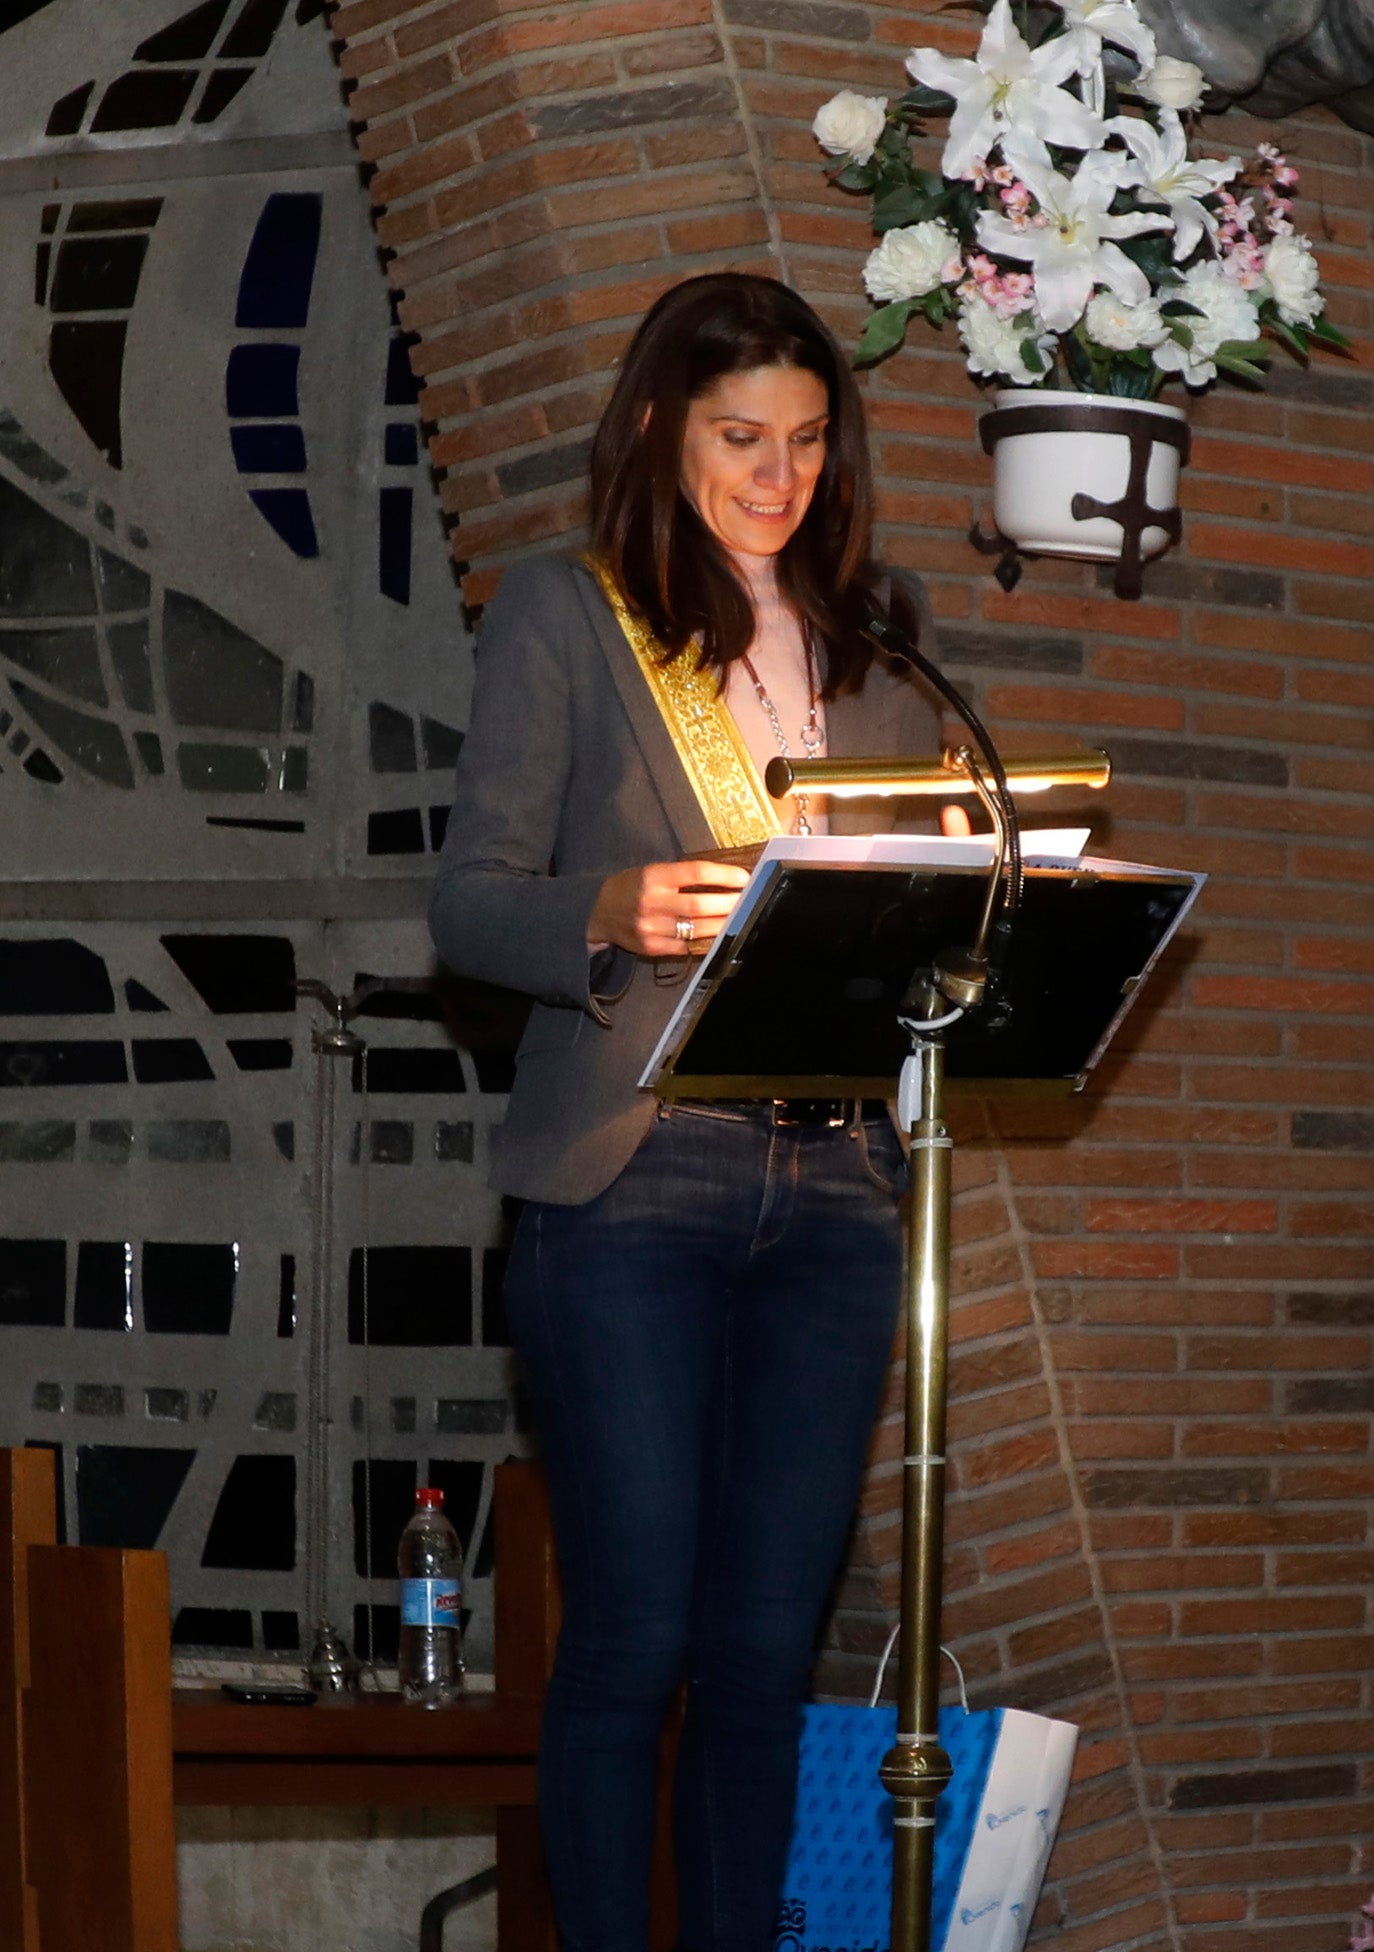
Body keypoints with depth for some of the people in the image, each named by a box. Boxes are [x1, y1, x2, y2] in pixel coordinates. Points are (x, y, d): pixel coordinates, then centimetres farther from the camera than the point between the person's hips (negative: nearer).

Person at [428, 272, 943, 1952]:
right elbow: (470, 901, -1)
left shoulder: (871, 644, 17)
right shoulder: (559, 617, 5)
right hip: (633, 1178, -3)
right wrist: (619, 916, -21)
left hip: (832, 1184, 4)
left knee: (767, 1641, 4)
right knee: (633, 1633, -5)